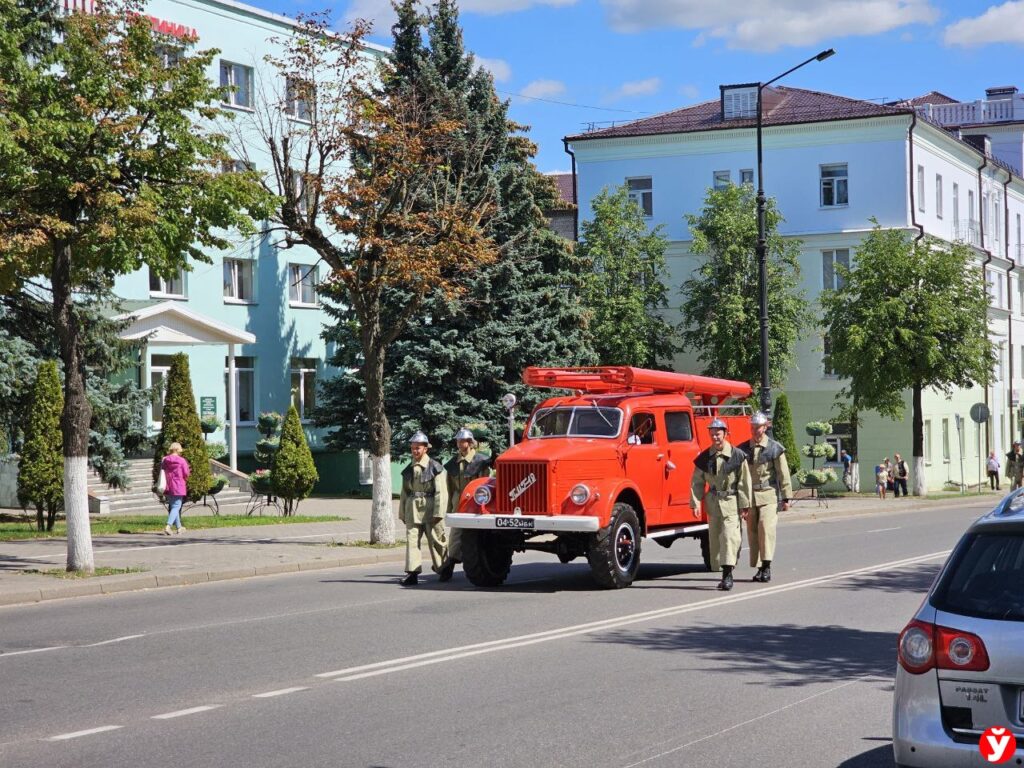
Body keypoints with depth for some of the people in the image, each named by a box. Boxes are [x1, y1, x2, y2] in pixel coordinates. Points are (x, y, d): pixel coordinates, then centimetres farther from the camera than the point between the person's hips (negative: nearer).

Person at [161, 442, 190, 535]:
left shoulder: (164, 460, 2)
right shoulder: (181, 461, -11)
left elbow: (162, 473, 7)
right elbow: (186, 474, -7)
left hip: (168, 488, 5)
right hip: (178, 487, -5)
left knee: (172, 506, 18)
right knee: (176, 507, -3)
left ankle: (179, 527, 28)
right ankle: (168, 526, -22)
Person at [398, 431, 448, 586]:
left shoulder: (435, 467, -3)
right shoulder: (408, 469, 13)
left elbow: (440, 492, -8)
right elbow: (404, 492, 18)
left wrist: (438, 513, -14)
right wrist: (402, 513, 15)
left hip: (429, 508, -4)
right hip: (412, 508, 4)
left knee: (436, 541, 6)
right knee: (412, 539, -6)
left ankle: (442, 569, 23)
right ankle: (412, 572, -9)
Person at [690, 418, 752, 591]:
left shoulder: (737, 456, -6)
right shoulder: (704, 457, 4)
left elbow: (744, 482, -5)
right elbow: (697, 482, 6)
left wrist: (745, 506, -7)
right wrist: (695, 503, -3)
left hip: (731, 502, -4)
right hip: (713, 503, 4)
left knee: (729, 536, -13)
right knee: (715, 538, 7)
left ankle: (728, 575, -14)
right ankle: (725, 574, 18)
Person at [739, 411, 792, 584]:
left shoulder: (775, 448, -1)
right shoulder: (743, 449, 9)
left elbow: (784, 475, 0)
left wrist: (786, 498, -3)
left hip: (769, 495, -4)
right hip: (749, 496, 4)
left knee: (766, 528, -16)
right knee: (752, 532, 4)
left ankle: (767, 567, -13)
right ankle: (759, 568, 12)